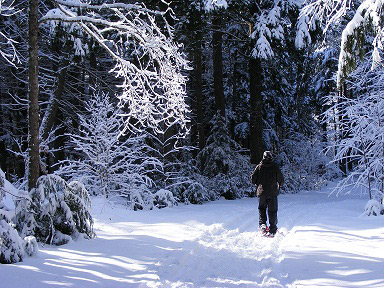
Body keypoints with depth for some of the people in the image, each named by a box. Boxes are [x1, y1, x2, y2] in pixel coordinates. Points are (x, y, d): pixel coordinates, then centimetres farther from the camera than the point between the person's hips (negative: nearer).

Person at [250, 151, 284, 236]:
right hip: (272, 193, -1)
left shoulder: (259, 167, -1)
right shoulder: (275, 167, -3)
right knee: (272, 211, 6)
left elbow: (253, 179, 0)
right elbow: (281, 179, 0)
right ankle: (272, 229, 4)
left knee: (261, 209, 18)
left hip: (261, 192, 1)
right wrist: (279, 186, 21)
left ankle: (262, 224, -2)